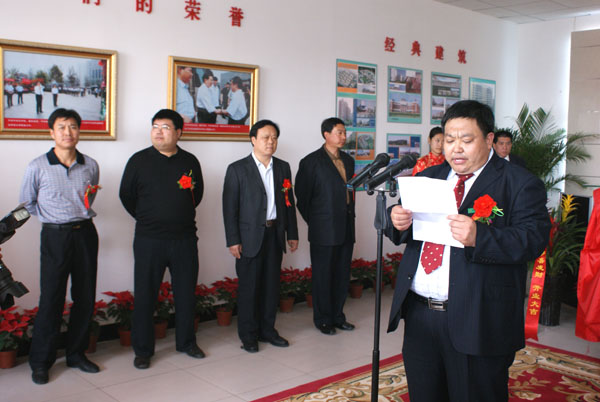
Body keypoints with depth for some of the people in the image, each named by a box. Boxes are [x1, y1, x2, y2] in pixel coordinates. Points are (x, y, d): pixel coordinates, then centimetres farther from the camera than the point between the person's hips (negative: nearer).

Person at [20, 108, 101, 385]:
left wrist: (82, 215, 10)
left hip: (85, 234, 3)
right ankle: (41, 362, 14)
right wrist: (54, 218, 9)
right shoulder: (38, 167, -6)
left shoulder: (90, 166, 3)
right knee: (51, 299, -2)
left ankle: (76, 353, 24)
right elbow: (27, 202, 8)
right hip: (55, 237, -3)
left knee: (85, 298, 8)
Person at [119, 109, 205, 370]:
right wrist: (147, 219, 8)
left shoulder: (190, 162, 4)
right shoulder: (139, 160, -2)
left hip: (185, 239, 2)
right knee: (144, 296, 3)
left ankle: (186, 342, 28)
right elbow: (126, 196, 5)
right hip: (149, 240, -2)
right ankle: (142, 350, 17)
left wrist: (183, 217, 12)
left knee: (186, 292, 11)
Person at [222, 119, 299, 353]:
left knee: (272, 285, 10)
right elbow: (230, 208, -6)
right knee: (249, 286, 3)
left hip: (275, 235, 4)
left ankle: (267, 330, 25)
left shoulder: (283, 167, 9)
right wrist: (233, 240, -11)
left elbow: (289, 202, 12)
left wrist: (292, 233, 10)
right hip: (250, 236, -4)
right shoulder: (237, 169, -5)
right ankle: (248, 335, 16)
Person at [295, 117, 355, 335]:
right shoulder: (311, 162, -7)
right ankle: (323, 319, 16)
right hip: (324, 231, -6)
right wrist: (314, 221, 2)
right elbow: (302, 196, -3)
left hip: (346, 229, 6)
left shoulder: (348, 160, 13)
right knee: (323, 276, 3)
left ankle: (337, 316, 25)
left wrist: (350, 216, 14)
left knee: (342, 275, 12)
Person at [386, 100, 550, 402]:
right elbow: (402, 232, 14)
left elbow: (534, 240, -16)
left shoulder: (520, 184, -5)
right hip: (419, 315, 6)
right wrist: (398, 220, -11)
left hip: (478, 322, -5)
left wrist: (479, 238, -32)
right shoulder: (429, 178, 14)